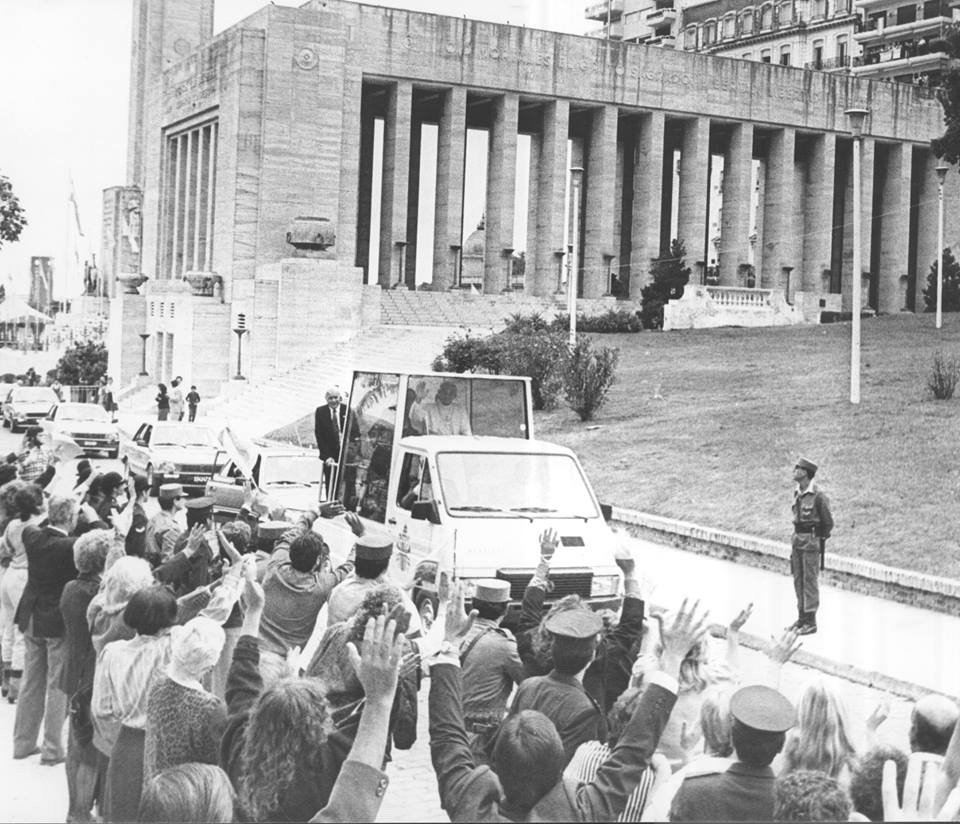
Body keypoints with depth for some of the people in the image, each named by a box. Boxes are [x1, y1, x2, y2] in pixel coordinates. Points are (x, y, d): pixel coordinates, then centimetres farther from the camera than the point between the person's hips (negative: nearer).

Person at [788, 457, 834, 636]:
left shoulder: (818, 495, -15)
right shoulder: (797, 493, 9)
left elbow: (828, 523, -8)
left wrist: (818, 541, -1)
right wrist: (797, 540, 14)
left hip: (812, 542, -8)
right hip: (798, 540, 8)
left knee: (810, 581, -4)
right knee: (798, 580, 11)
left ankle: (811, 622, 2)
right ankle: (802, 618, 19)